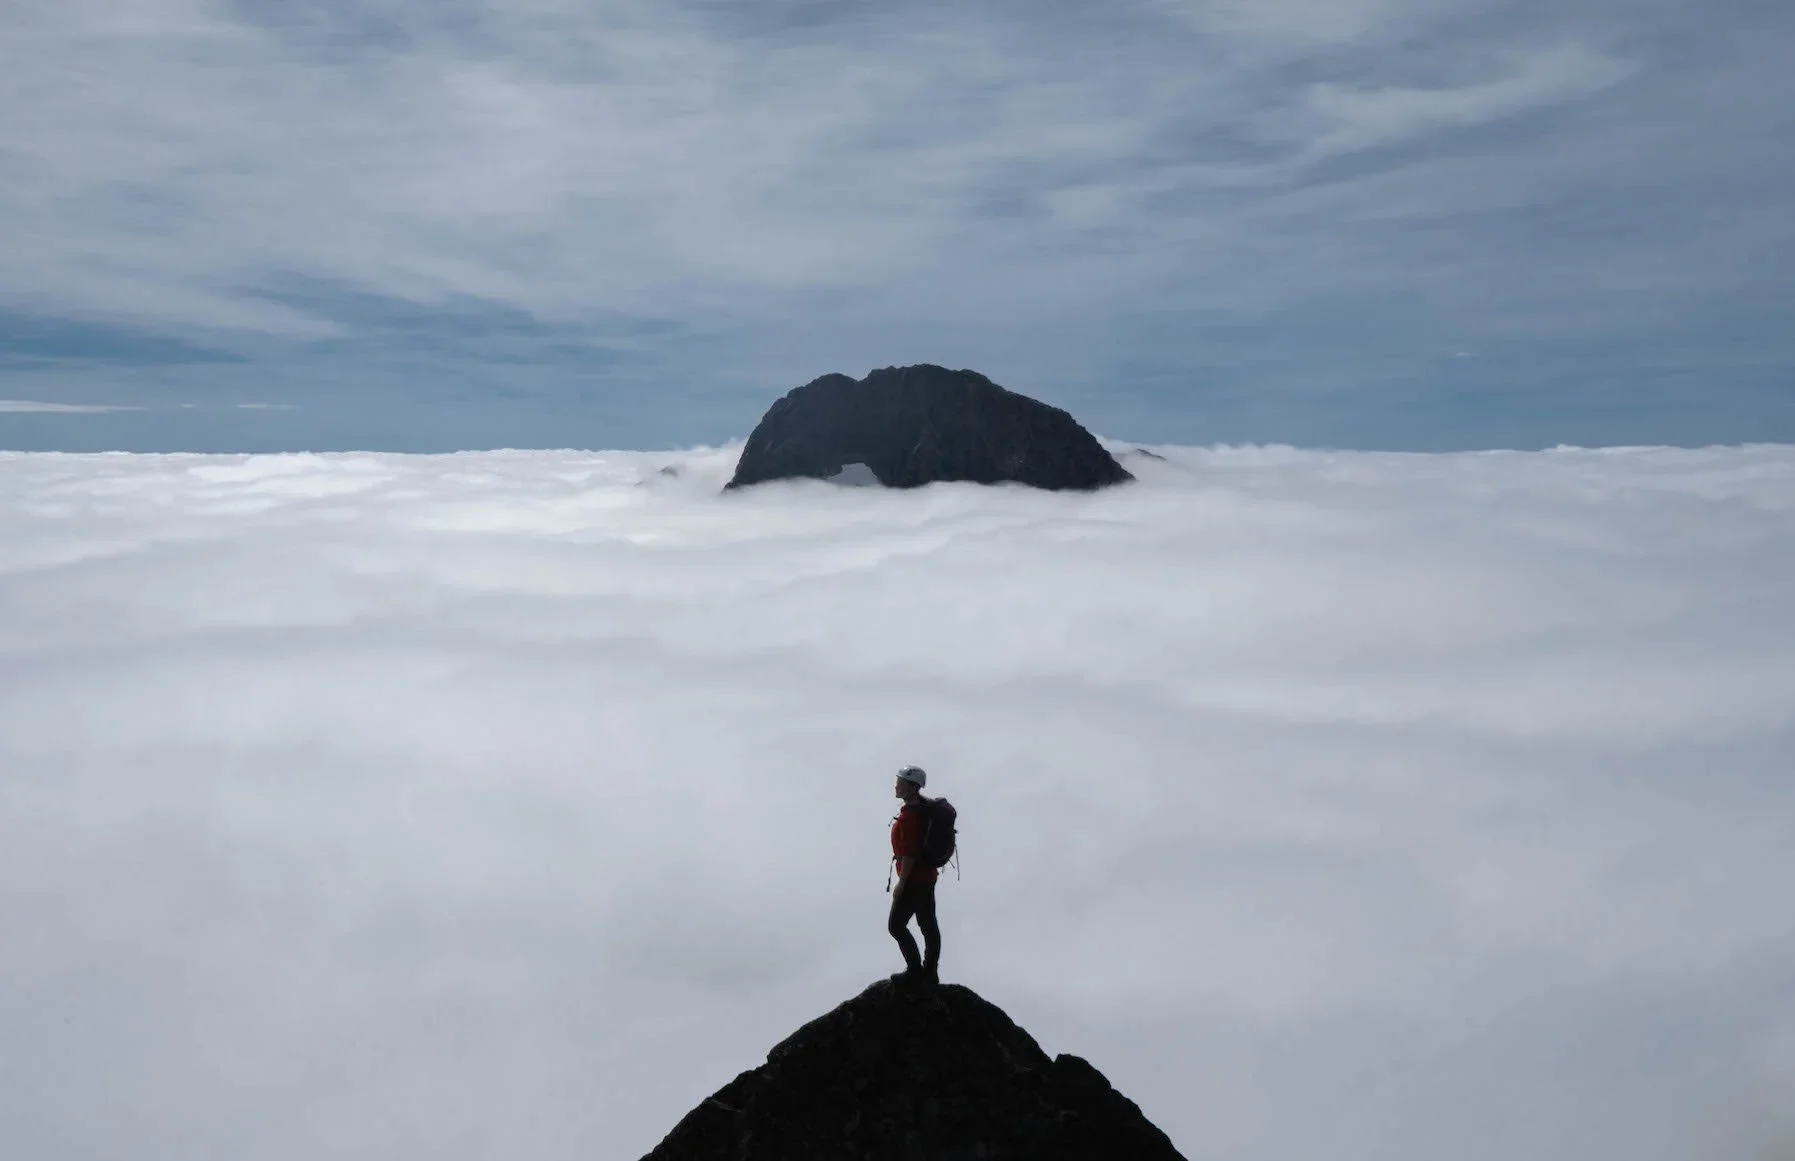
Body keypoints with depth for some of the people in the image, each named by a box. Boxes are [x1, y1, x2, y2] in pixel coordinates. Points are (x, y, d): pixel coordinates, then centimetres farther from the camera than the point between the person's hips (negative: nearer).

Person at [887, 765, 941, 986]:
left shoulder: (909, 817, -22)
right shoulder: (923, 810, 9)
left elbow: (909, 854, -25)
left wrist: (901, 884, -21)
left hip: (913, 879, -10)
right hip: (928, 876, 10)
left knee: (896, 925, -2)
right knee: (928, 924, 13)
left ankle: (915, 970, 1)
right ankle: (930, 972, 19)